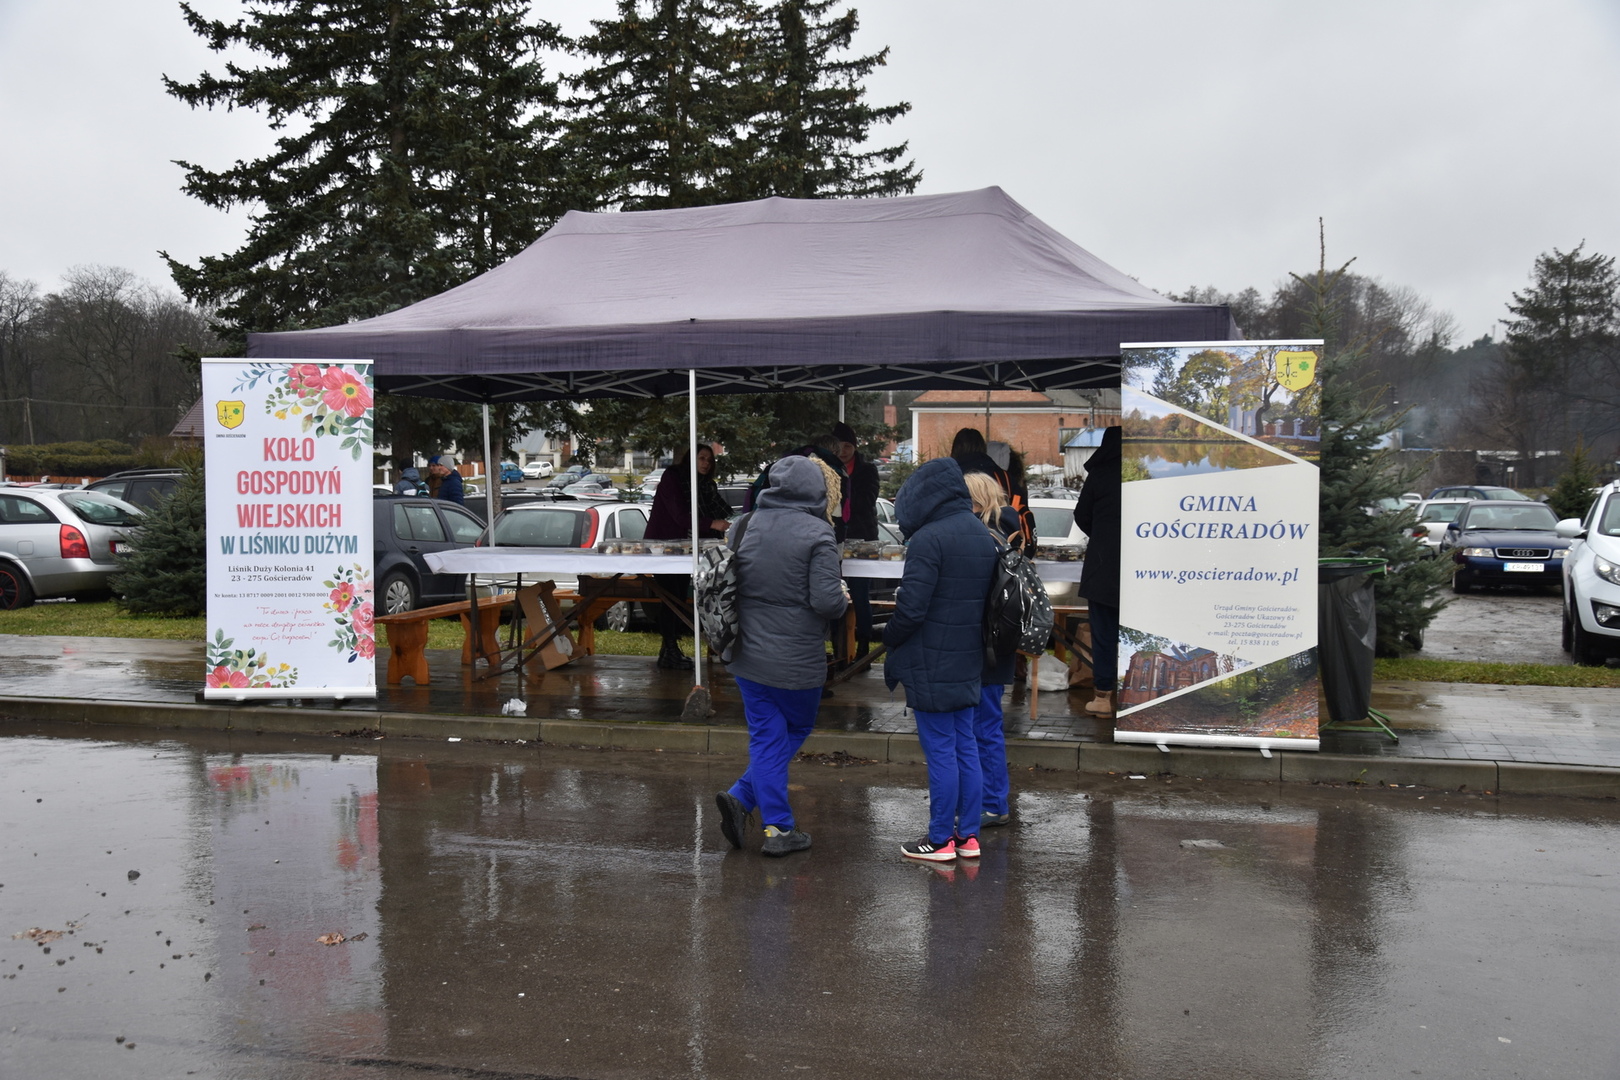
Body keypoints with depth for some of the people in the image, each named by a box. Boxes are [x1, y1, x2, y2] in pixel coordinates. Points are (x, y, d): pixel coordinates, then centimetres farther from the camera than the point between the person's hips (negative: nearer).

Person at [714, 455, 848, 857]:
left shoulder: (743, 527, 4)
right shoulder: (817, 534, -15)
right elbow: (827, 601, -19)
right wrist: (843, 598, 2)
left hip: (746, 655, 5)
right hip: (796, 660, -5)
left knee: (766, 737, 11)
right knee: (796, 730, 16)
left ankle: (777, 826, 4)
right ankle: (755, 809, 8)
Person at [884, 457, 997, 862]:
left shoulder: (929, 538, -18)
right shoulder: (983, 536, 10)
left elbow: (911, 608, -20)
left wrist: (890, 645, -4)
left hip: (931, 665, -8)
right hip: (968, 663, 8)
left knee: (940, 751, 0)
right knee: (965, 746, 13)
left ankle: (941, 840, 9)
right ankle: (968, 835, 21)